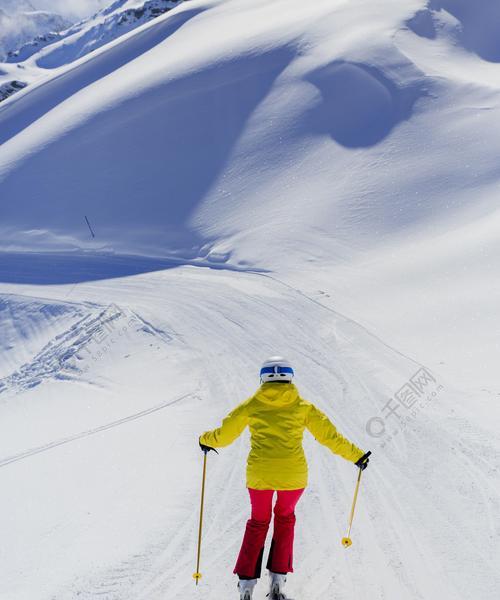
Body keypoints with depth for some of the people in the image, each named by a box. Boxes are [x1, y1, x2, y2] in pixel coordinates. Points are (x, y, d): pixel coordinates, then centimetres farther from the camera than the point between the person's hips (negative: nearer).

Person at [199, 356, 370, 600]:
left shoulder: (251, 405, 3)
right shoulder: (302, 406, 3)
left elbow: (224, 434, 10)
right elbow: (329, 435, 4)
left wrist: (206, 440, 30)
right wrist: (356, 456, 16)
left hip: (259, 474, 0)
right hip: (293, 475, 0)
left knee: (258, 522, 24)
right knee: (285, 518, 27)